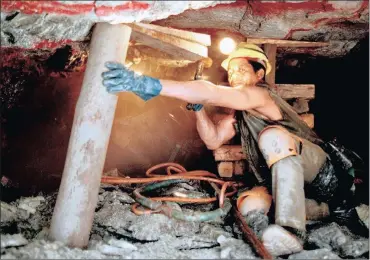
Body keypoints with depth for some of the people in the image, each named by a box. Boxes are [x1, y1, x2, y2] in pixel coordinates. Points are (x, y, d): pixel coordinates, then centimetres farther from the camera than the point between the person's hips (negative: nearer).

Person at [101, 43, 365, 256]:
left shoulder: (261, 94, -18)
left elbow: (212, 92, -33)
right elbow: (213, 140, 7)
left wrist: (149, 84, -43)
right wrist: (197, 106, -8)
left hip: (323, 174, -10)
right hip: (290, 179, 10)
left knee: (273, 136, -32)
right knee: (249, 207, -8)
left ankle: (290, 229, -44)